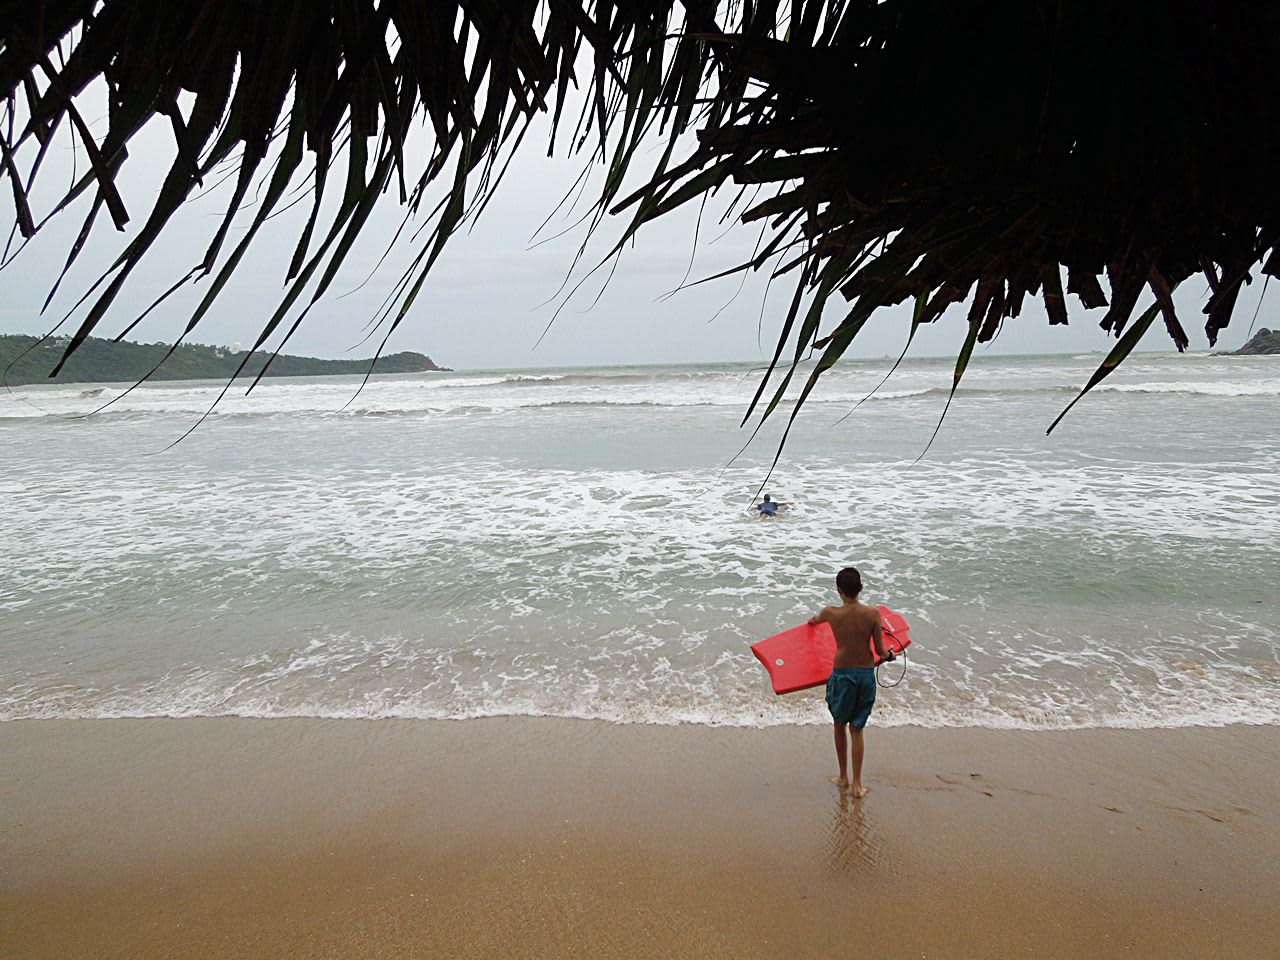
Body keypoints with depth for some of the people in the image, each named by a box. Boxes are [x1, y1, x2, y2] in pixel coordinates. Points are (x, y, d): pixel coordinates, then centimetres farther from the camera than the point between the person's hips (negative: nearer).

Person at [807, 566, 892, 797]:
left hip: (842, 674, -1)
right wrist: (889, 655, 19)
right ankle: (857, 784, 16)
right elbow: (880, 651, -6)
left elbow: (815, 620, 15)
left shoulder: (831, 613, -11)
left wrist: (812, 620, 40)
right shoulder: (873, 613, -11)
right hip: (866, 674, 1)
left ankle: (843, 777, 30)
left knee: (839, 725, 19)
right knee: (856, 728, 13)